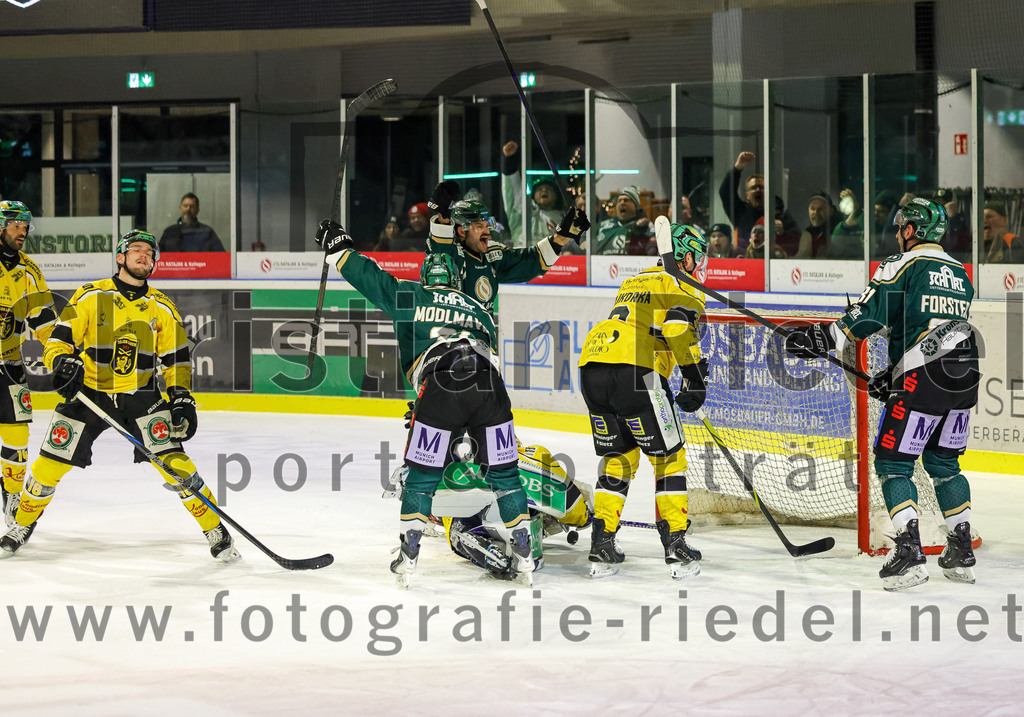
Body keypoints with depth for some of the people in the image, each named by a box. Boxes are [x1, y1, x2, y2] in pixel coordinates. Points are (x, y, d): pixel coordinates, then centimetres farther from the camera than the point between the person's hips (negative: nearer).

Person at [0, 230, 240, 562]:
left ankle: (217, 533, -6)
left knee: (172, 460, -14)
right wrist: (62, 361, -26)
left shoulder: (161, 307, 5)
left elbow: (176, 358, 11)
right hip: (88, 392, -1)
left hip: (141, 395, 1)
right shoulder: (90, 296, -4)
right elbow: (59, 339, -6)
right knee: (50, 465, -3)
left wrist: (181, 397, 0)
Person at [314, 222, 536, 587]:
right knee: (502, 472, 14)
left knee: (423, 474, 9)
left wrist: (337, 246, 42)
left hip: (440, 387, -3)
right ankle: (523, 556, 14)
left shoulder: (411, 297, 22)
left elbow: (369, 276, 25)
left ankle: (408, 557, 8)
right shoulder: (479, 311, 32)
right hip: (489, 387, 3)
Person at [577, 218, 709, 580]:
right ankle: (676, 547, 2)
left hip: (591, 366, 7)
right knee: (668, 456, 6)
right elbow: (678, 324, -12)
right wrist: (695, 379, -7)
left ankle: (601, 546, 12)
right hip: (635, 371, -7)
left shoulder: (632, 283, 33)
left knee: (618, 456, 20)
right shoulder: (681, 285, 8)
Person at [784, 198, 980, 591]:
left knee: (893, 462, -1)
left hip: (923, 380, -7)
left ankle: (909, 551, -13)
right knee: (942, 462, 21)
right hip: (965, 378, 7)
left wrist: (823, 339, -7)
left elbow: (869, 314, -12)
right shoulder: (959, 272, 21)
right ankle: (962, 554, 20)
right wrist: (895, 374, 27)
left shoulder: (904, 264, -2)